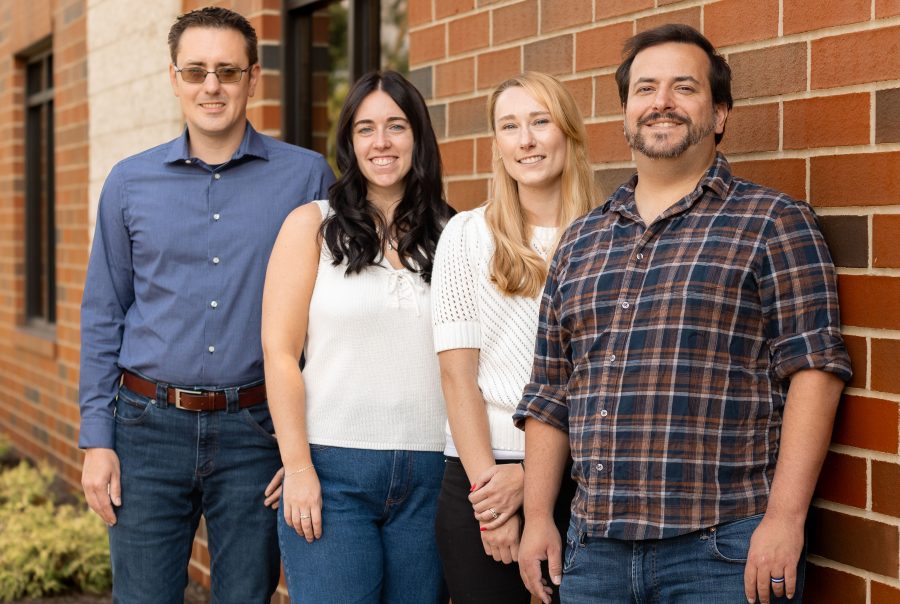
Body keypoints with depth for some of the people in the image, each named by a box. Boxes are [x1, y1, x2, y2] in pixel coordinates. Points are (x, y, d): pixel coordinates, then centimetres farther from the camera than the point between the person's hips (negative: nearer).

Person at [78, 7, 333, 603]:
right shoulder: (130, 183, 6)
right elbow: (103, 318, 9)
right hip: (149, 425, 1)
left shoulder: (307, 177, 0)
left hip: (256, 430, -1)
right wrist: (97, 439, 3)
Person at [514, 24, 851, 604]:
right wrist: (538, 517, 10)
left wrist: (785, 517, -16)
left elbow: (814, 367, -8)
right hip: (594, 546, 5)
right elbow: (550, 393, 17)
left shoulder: (773, 222, -1)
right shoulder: (580, 241, 15)